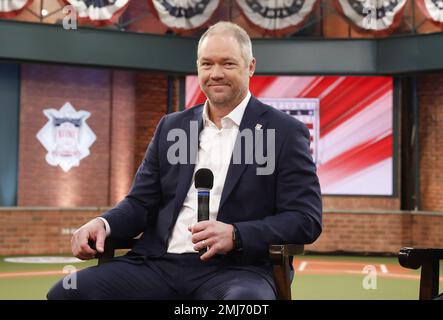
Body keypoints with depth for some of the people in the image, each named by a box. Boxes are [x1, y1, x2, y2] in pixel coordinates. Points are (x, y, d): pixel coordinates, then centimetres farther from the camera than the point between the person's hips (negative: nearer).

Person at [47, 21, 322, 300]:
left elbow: (306, 219, -2)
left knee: (245, 299, -40)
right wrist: (103, 224, -4)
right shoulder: (171, 127, 18)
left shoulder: (286, 132, 4)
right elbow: (141, 202, 18)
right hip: (159, 264, 4)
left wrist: (236, 235, -17)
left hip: (234, 269, -4)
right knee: (68, 292, -20)